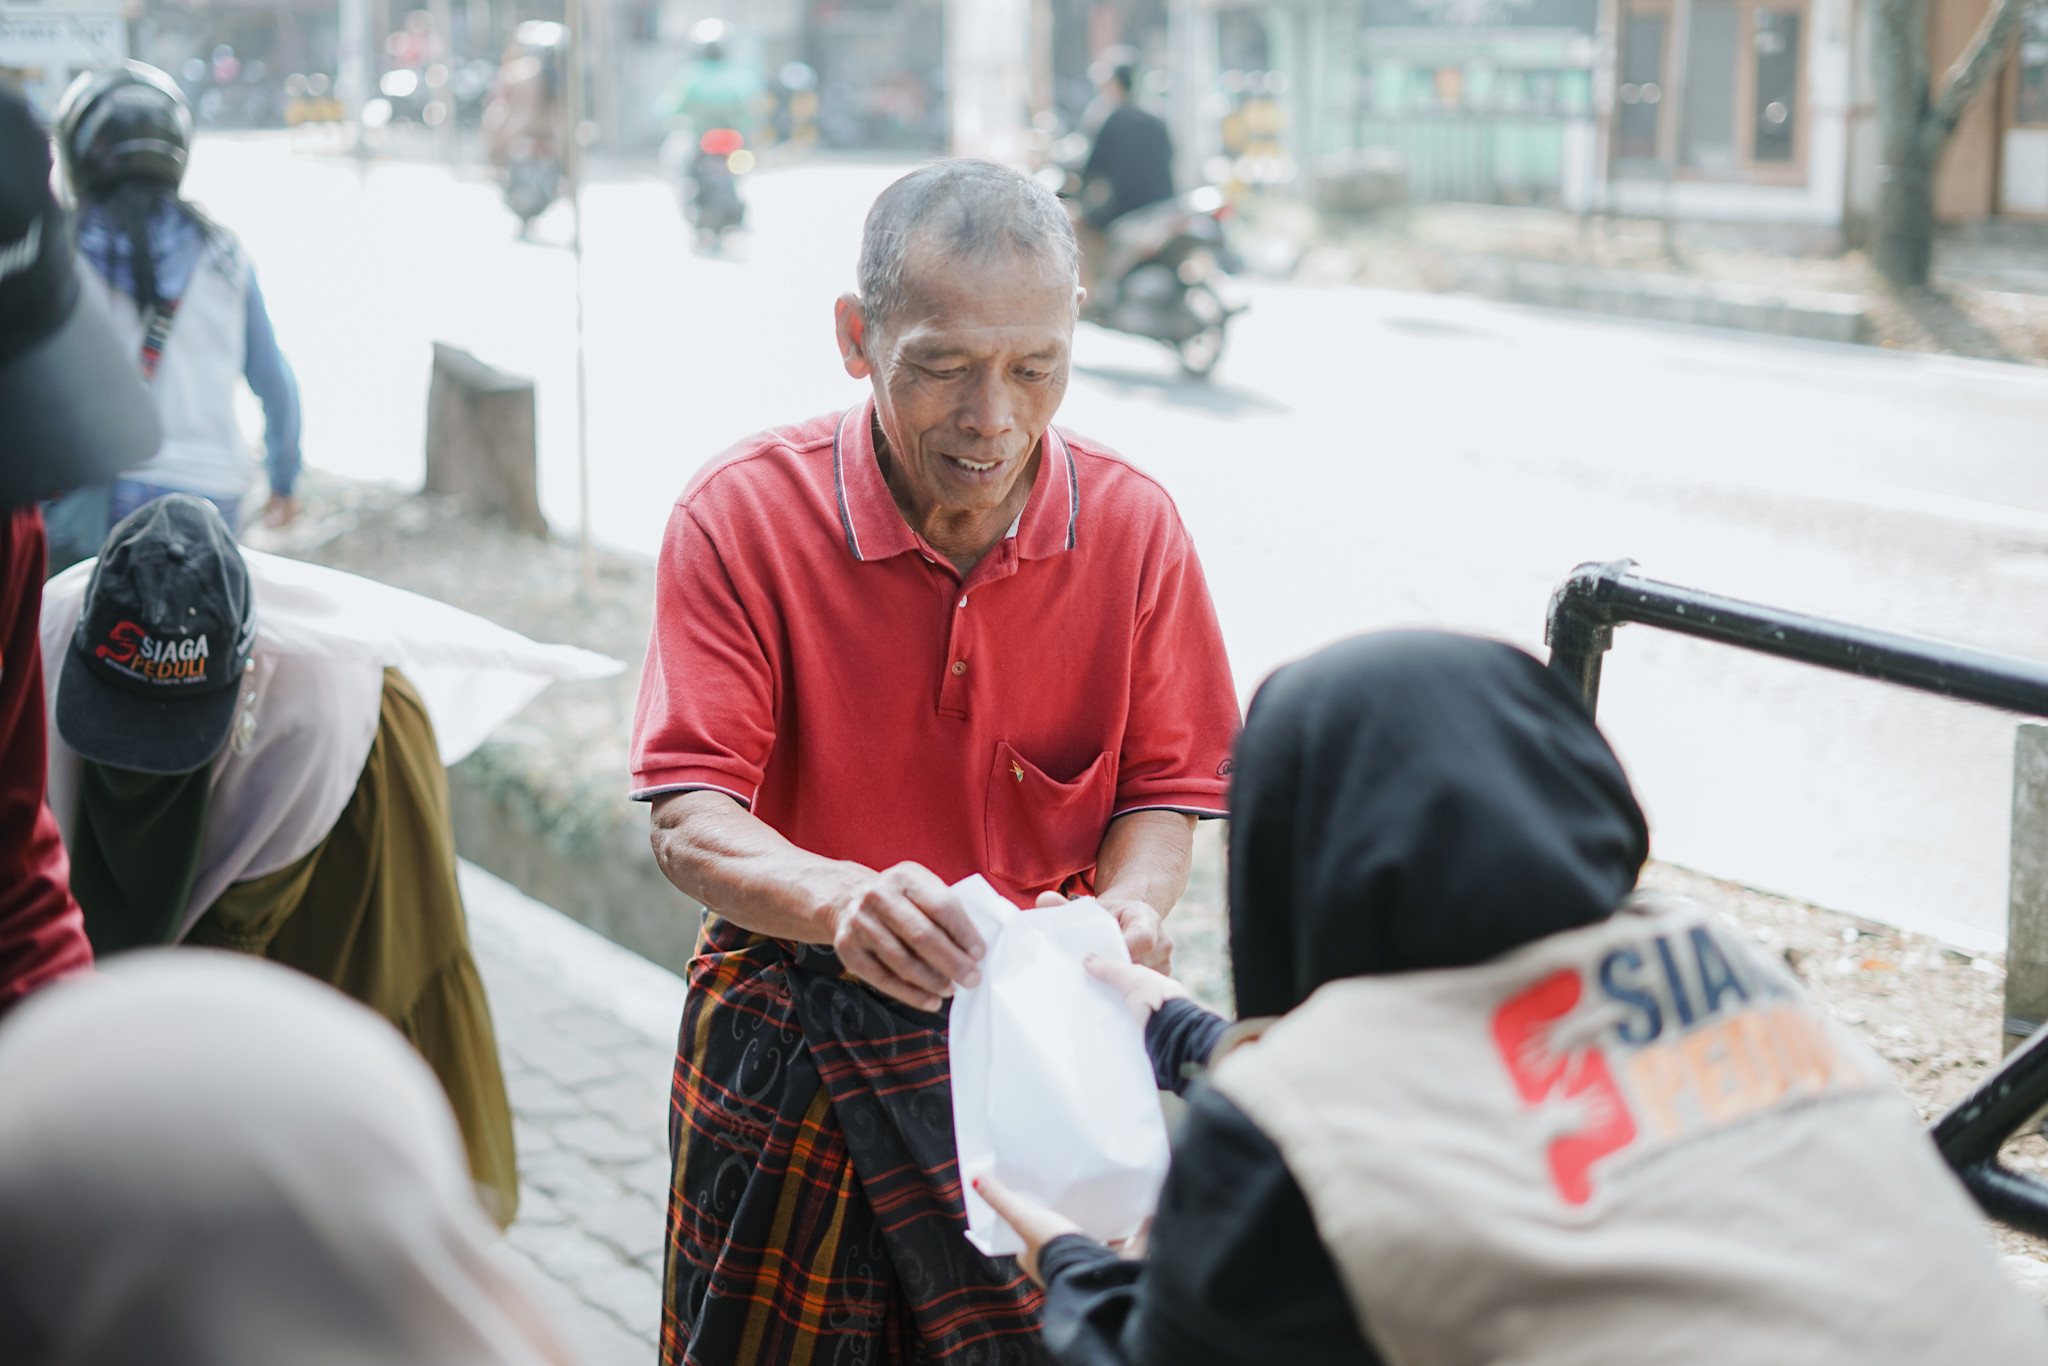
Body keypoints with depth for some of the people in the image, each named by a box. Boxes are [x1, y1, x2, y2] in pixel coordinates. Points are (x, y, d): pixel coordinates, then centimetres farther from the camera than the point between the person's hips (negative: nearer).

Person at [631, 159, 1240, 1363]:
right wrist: (839, 899, -37)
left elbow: (1160, 794, 1)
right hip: (793, 1051, -1)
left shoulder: (1133, 525, -5)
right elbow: (692, 824, -16)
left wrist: (1129, 906, -22)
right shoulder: (744, 515, -12)